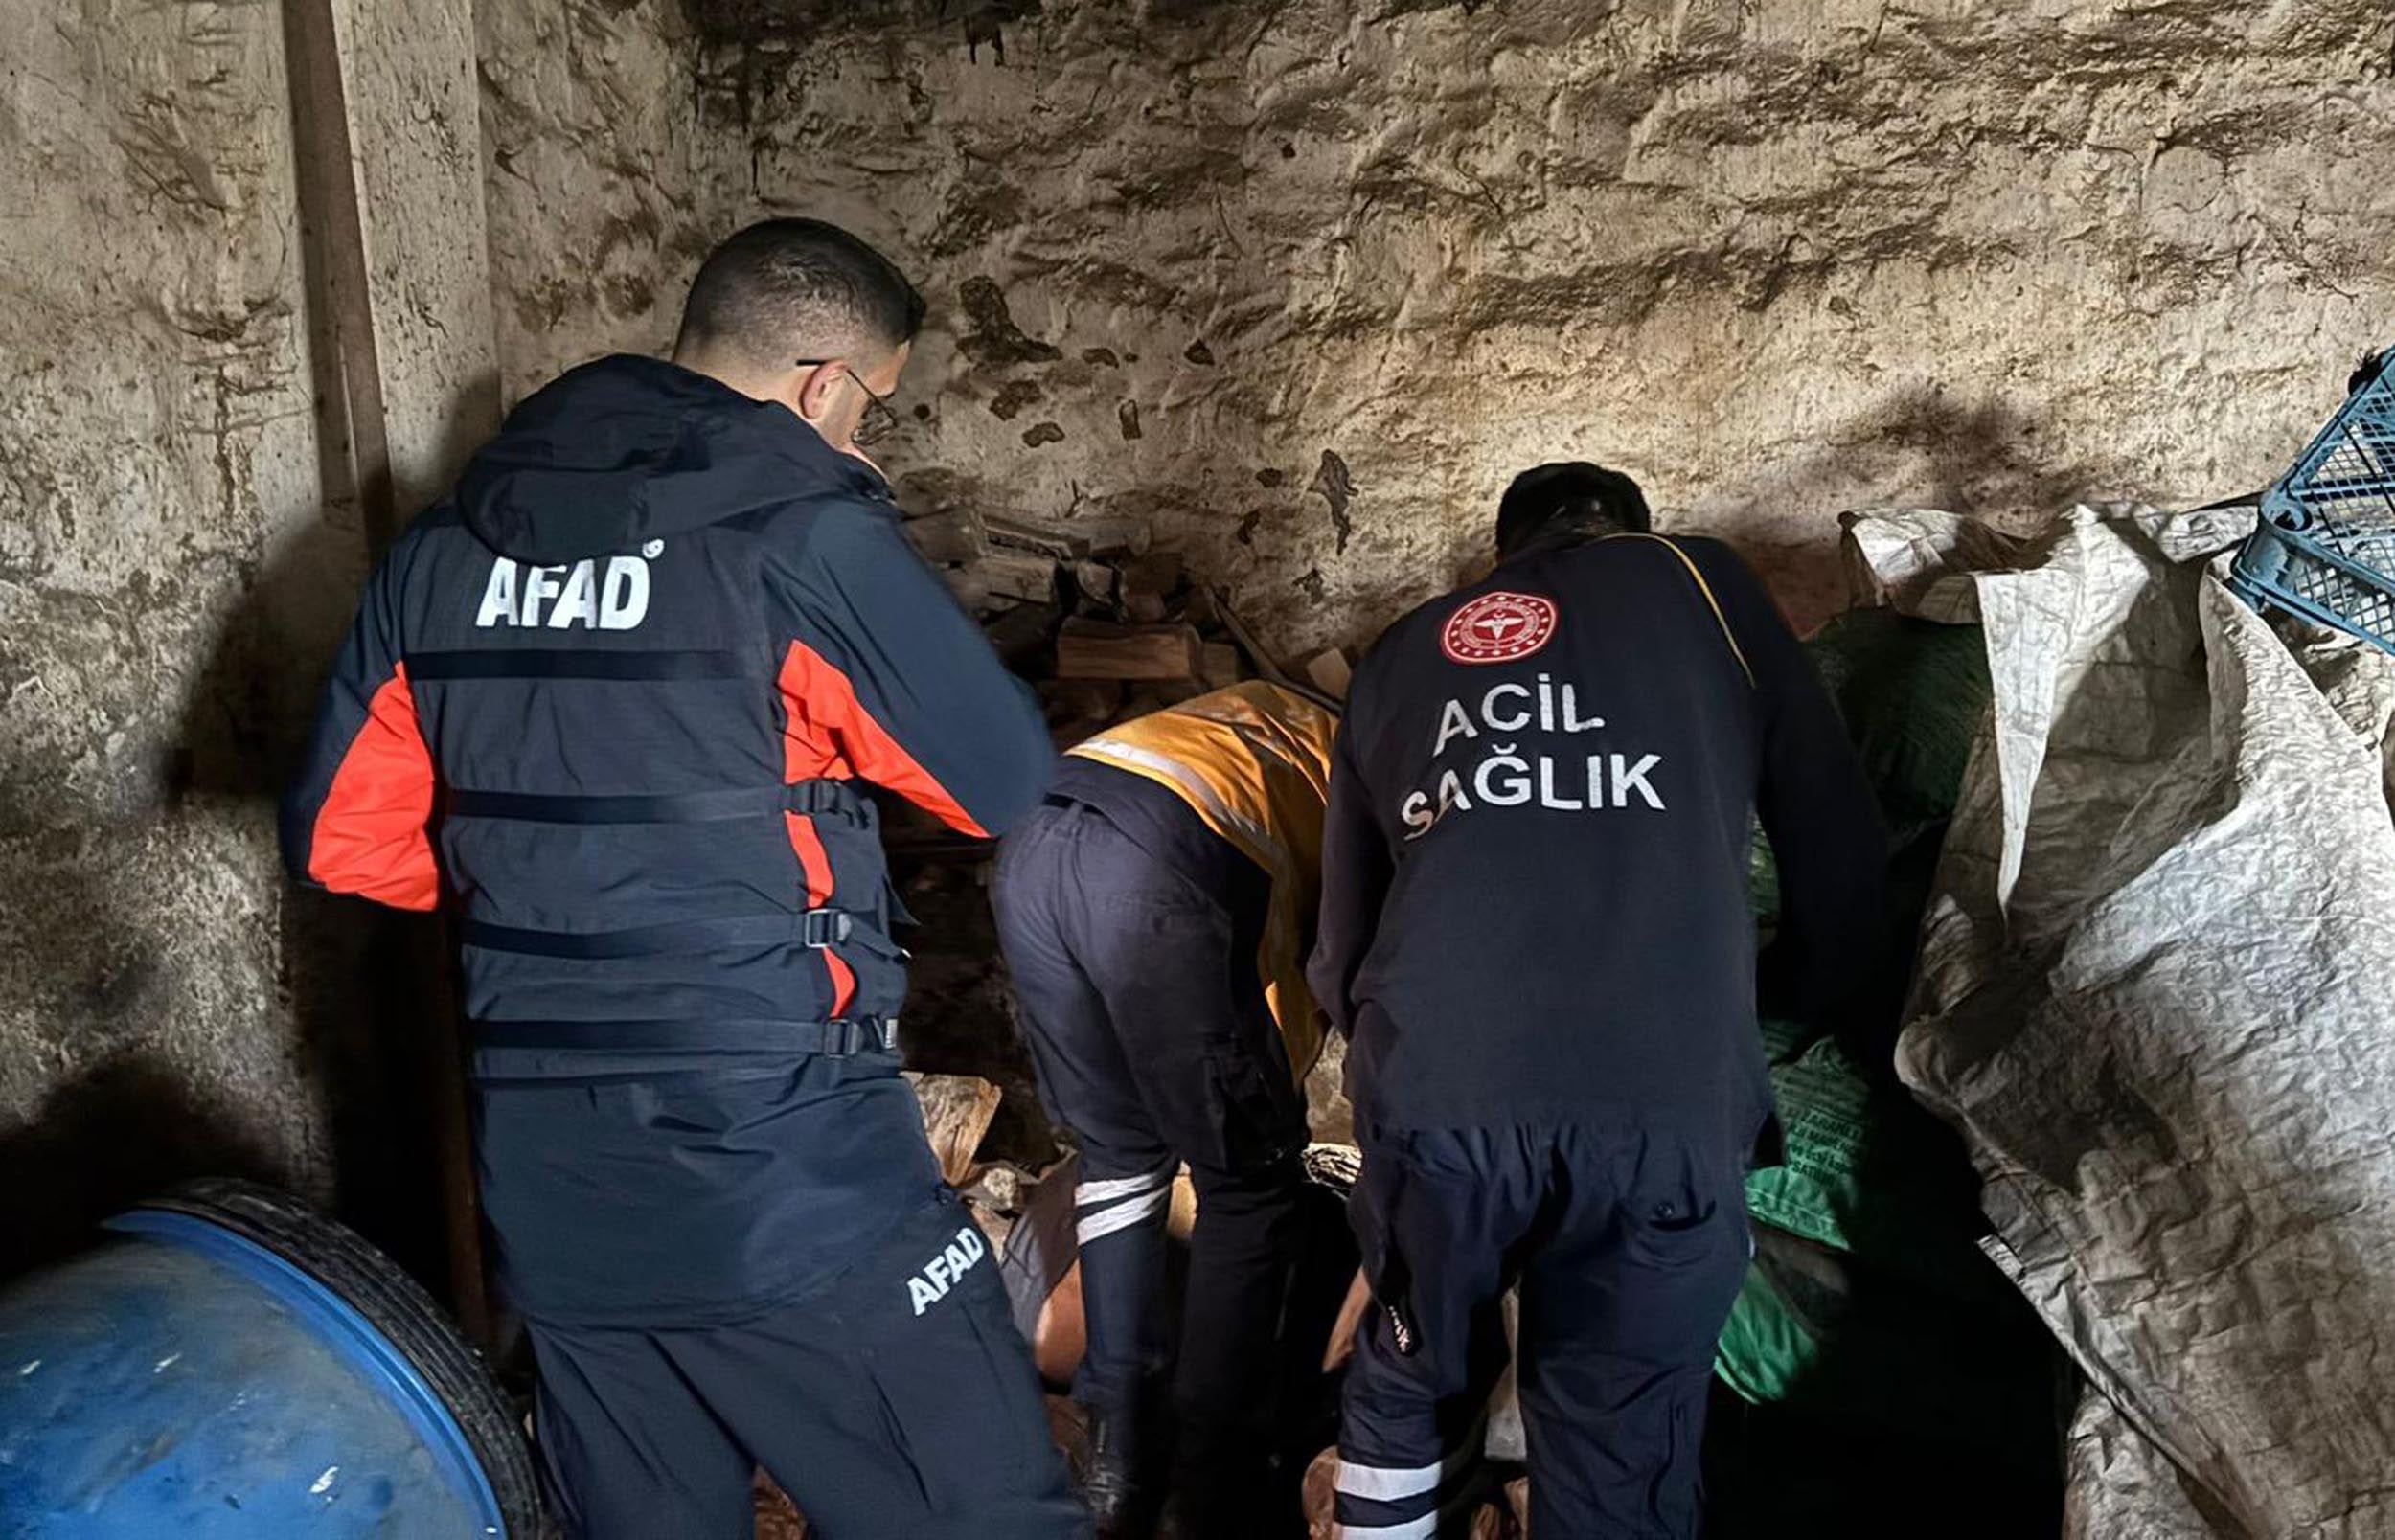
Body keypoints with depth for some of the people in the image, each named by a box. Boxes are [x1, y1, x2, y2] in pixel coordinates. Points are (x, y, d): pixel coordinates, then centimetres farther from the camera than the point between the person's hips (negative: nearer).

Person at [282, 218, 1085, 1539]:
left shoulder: (442, 545, 5)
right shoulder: (803, 529, -13)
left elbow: (339, 840, 11)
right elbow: (1008, 782, -6)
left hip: (547, 1185, 7)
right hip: (786, 1171, -6)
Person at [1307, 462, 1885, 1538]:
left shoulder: (1400, 658, 26)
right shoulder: (1696, 583, 19)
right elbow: (1841, 844, 16)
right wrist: (1799, 997, 34)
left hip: (1434, 1090, 2)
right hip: (1664, 1101, -2)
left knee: (1411, 1383, 27)